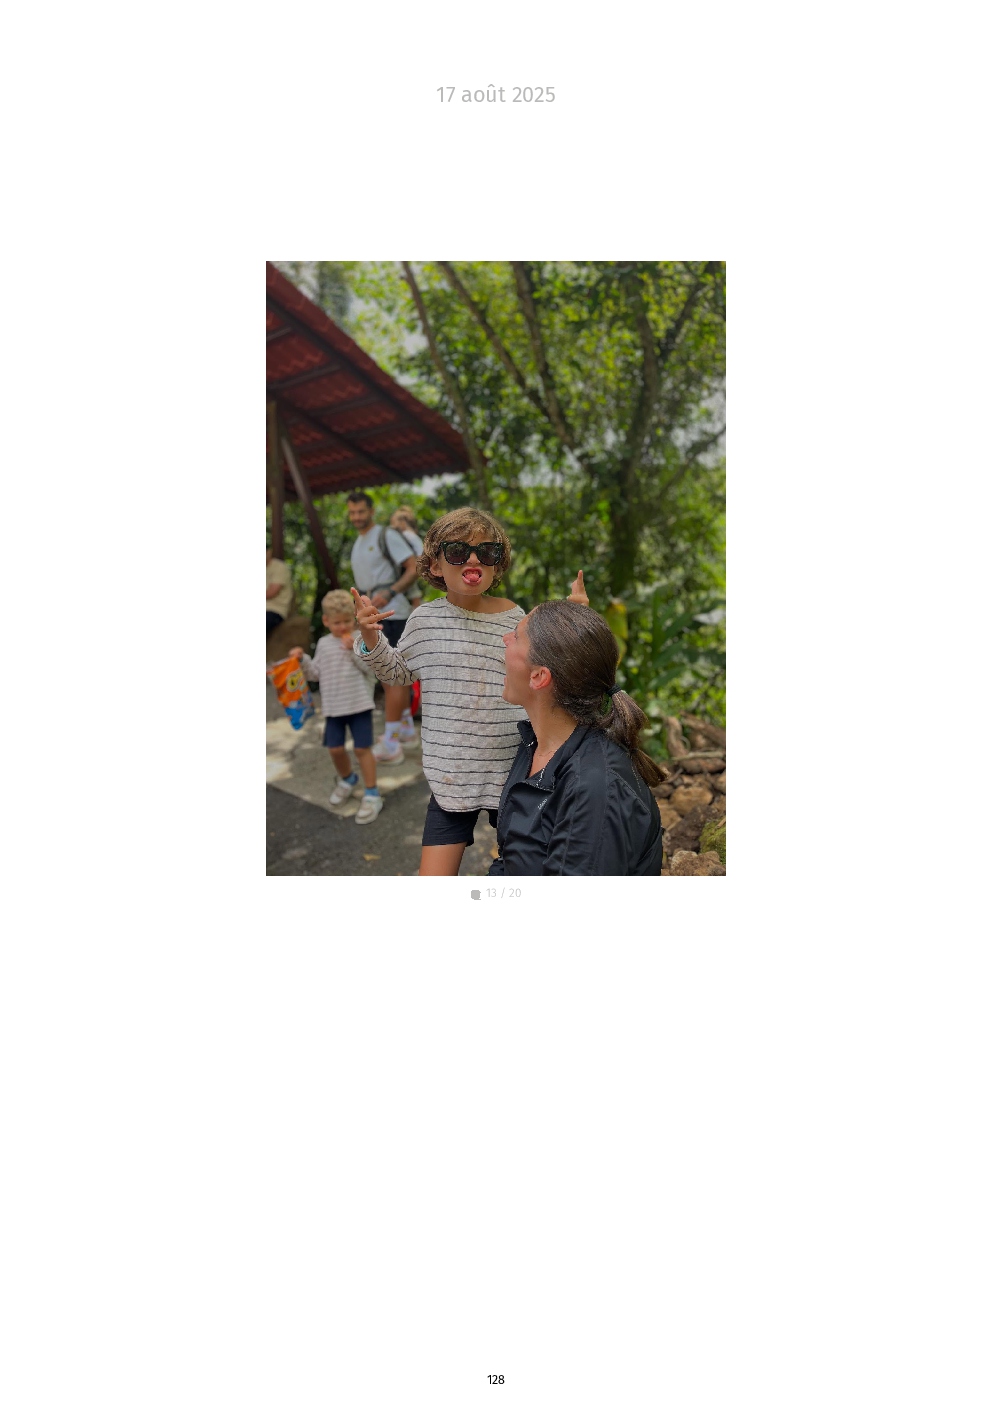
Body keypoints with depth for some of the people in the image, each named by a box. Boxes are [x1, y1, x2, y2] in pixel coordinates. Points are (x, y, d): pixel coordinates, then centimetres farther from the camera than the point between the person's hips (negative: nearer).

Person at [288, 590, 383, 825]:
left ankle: (372, 794, 8)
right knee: (335, 748, 9)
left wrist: (353, 650, -25)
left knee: (362, 748, -3)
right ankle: (347, 780, 39)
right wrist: (303, 660, -4)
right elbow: (316, 673, 11)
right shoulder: (323, 644, 8)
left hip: (359, 704, -4)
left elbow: (370, 667, -15)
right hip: (333, 706, 4)